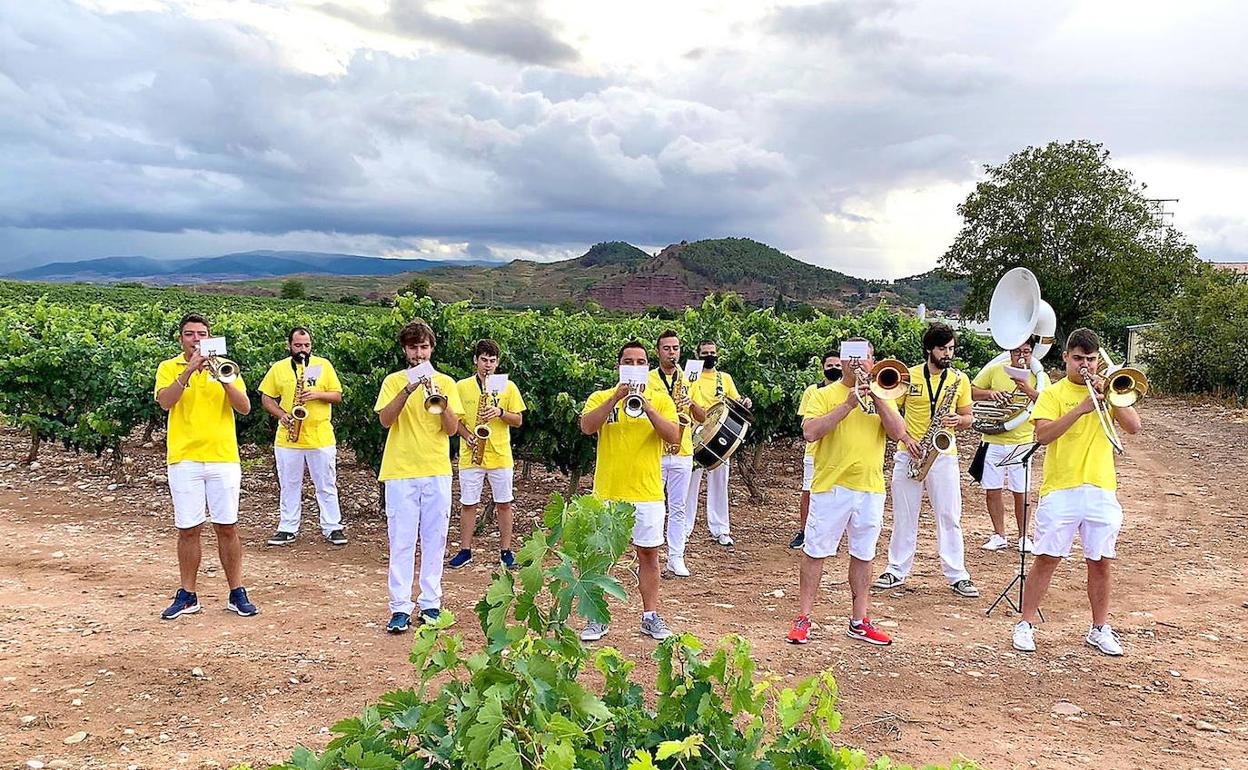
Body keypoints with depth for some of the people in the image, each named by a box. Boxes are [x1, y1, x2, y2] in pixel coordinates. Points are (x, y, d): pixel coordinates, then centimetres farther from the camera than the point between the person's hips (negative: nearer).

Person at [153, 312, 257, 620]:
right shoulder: (169, 367, 6)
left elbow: (245, 408, -3)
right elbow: (165, 401, -13)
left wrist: (223, 379, -16)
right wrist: (189, 370, -20)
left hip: (223, 458, 1)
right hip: (184, 459, 0)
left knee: (227, 527, 4)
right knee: (188, 530, 4)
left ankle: (237, 593, 13)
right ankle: (187, 595, 16)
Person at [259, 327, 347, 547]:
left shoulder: (324, 365, 4)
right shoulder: (278, 368, 6)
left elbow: (337, 396, 2)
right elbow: (266, 398, 8)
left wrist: (317, 394, -15)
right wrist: (281, 414, -9)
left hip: (321, 437, -1)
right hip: (288, 439, 1)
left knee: (326, 486, 4)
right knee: (289, 486, 10)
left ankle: (332, 528, 12)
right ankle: (287, 529, 19)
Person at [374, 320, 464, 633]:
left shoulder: (445, 382, 8)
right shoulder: (393, 381, 6)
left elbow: (452, 429, 0)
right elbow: (385, 420, -10)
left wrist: (440, 401, -15)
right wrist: (408, 389, -19)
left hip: (437, 471, 2)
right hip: (400, 472, -1)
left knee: (434, 539, 5)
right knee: (401, 541, -2)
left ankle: (430, 603, 15)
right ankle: (400, 608, 3)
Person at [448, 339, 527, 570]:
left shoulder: (508, 386, 4)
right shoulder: (461, 386, 3)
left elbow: (518, 421, 5)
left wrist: (500, 413, -14)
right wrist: (467, 435, -11)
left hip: (500, 456, 0)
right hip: (471, 456, 0)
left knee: (504, 504, 5)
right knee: (468, 504, 6)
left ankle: (506, 551, 15)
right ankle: (465, 551, 18)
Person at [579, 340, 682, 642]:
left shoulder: (661, 399, 5)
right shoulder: (601, 397, 3)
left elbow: (674, 437, -9)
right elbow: (587, 427, -15)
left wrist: (647, 407, -20)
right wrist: (616, 398, -22)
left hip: (648, 493, 1)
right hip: (607, 493, 0)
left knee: (648, 554, 9)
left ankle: (650, 616, 21)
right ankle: (597, 618, 16)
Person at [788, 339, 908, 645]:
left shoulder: (882, 397, 12)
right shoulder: (824, 395, 0)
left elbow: (898, 433, -3)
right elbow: (810, 432, -15)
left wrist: (876, 397, -11)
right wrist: (848, 405, -19)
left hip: (870, 489, 4)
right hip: (831, 486, -3)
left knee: (863, 556, 11)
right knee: (815, 552, 2)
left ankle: (860, 622, 21)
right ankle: (803, 618, 11)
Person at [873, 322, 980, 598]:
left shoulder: (960, 379, 5)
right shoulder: (908, 376, 0)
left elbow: (968, 418, 12)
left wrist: (959, 420, -12)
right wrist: (906, 438, -11)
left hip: (943, 455, 0)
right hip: (909, 453, 0)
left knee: (949, 516, 1)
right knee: (904, 515, 7)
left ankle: (957, 575, 9)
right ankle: (897, 570, 17)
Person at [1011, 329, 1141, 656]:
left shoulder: (1109, 391, 13)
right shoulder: (1053, 393, 3)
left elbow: (1134, 427, -2)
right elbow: (1043, 435, -13)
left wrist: (1109, 396, -12)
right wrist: (1080, 408, -21)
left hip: (1101, 490, 3)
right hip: (1060, 490, -3)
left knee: (1100, 562, 8)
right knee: (1047, 559, 0)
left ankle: (1100, 629, 22)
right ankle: (1026, 624, 9)